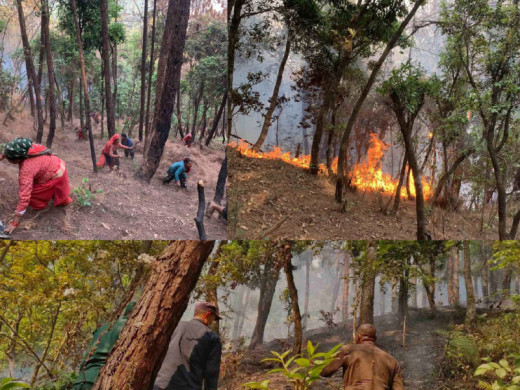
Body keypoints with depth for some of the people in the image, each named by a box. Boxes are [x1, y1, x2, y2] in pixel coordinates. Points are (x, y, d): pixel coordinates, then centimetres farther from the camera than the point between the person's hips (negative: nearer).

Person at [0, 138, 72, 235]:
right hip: (57, 164, 8)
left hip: (57, 176, -8)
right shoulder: (25, 148, -17)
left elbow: (24, 197, -39)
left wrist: (14, 223, -35)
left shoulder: (26, 169, -38)